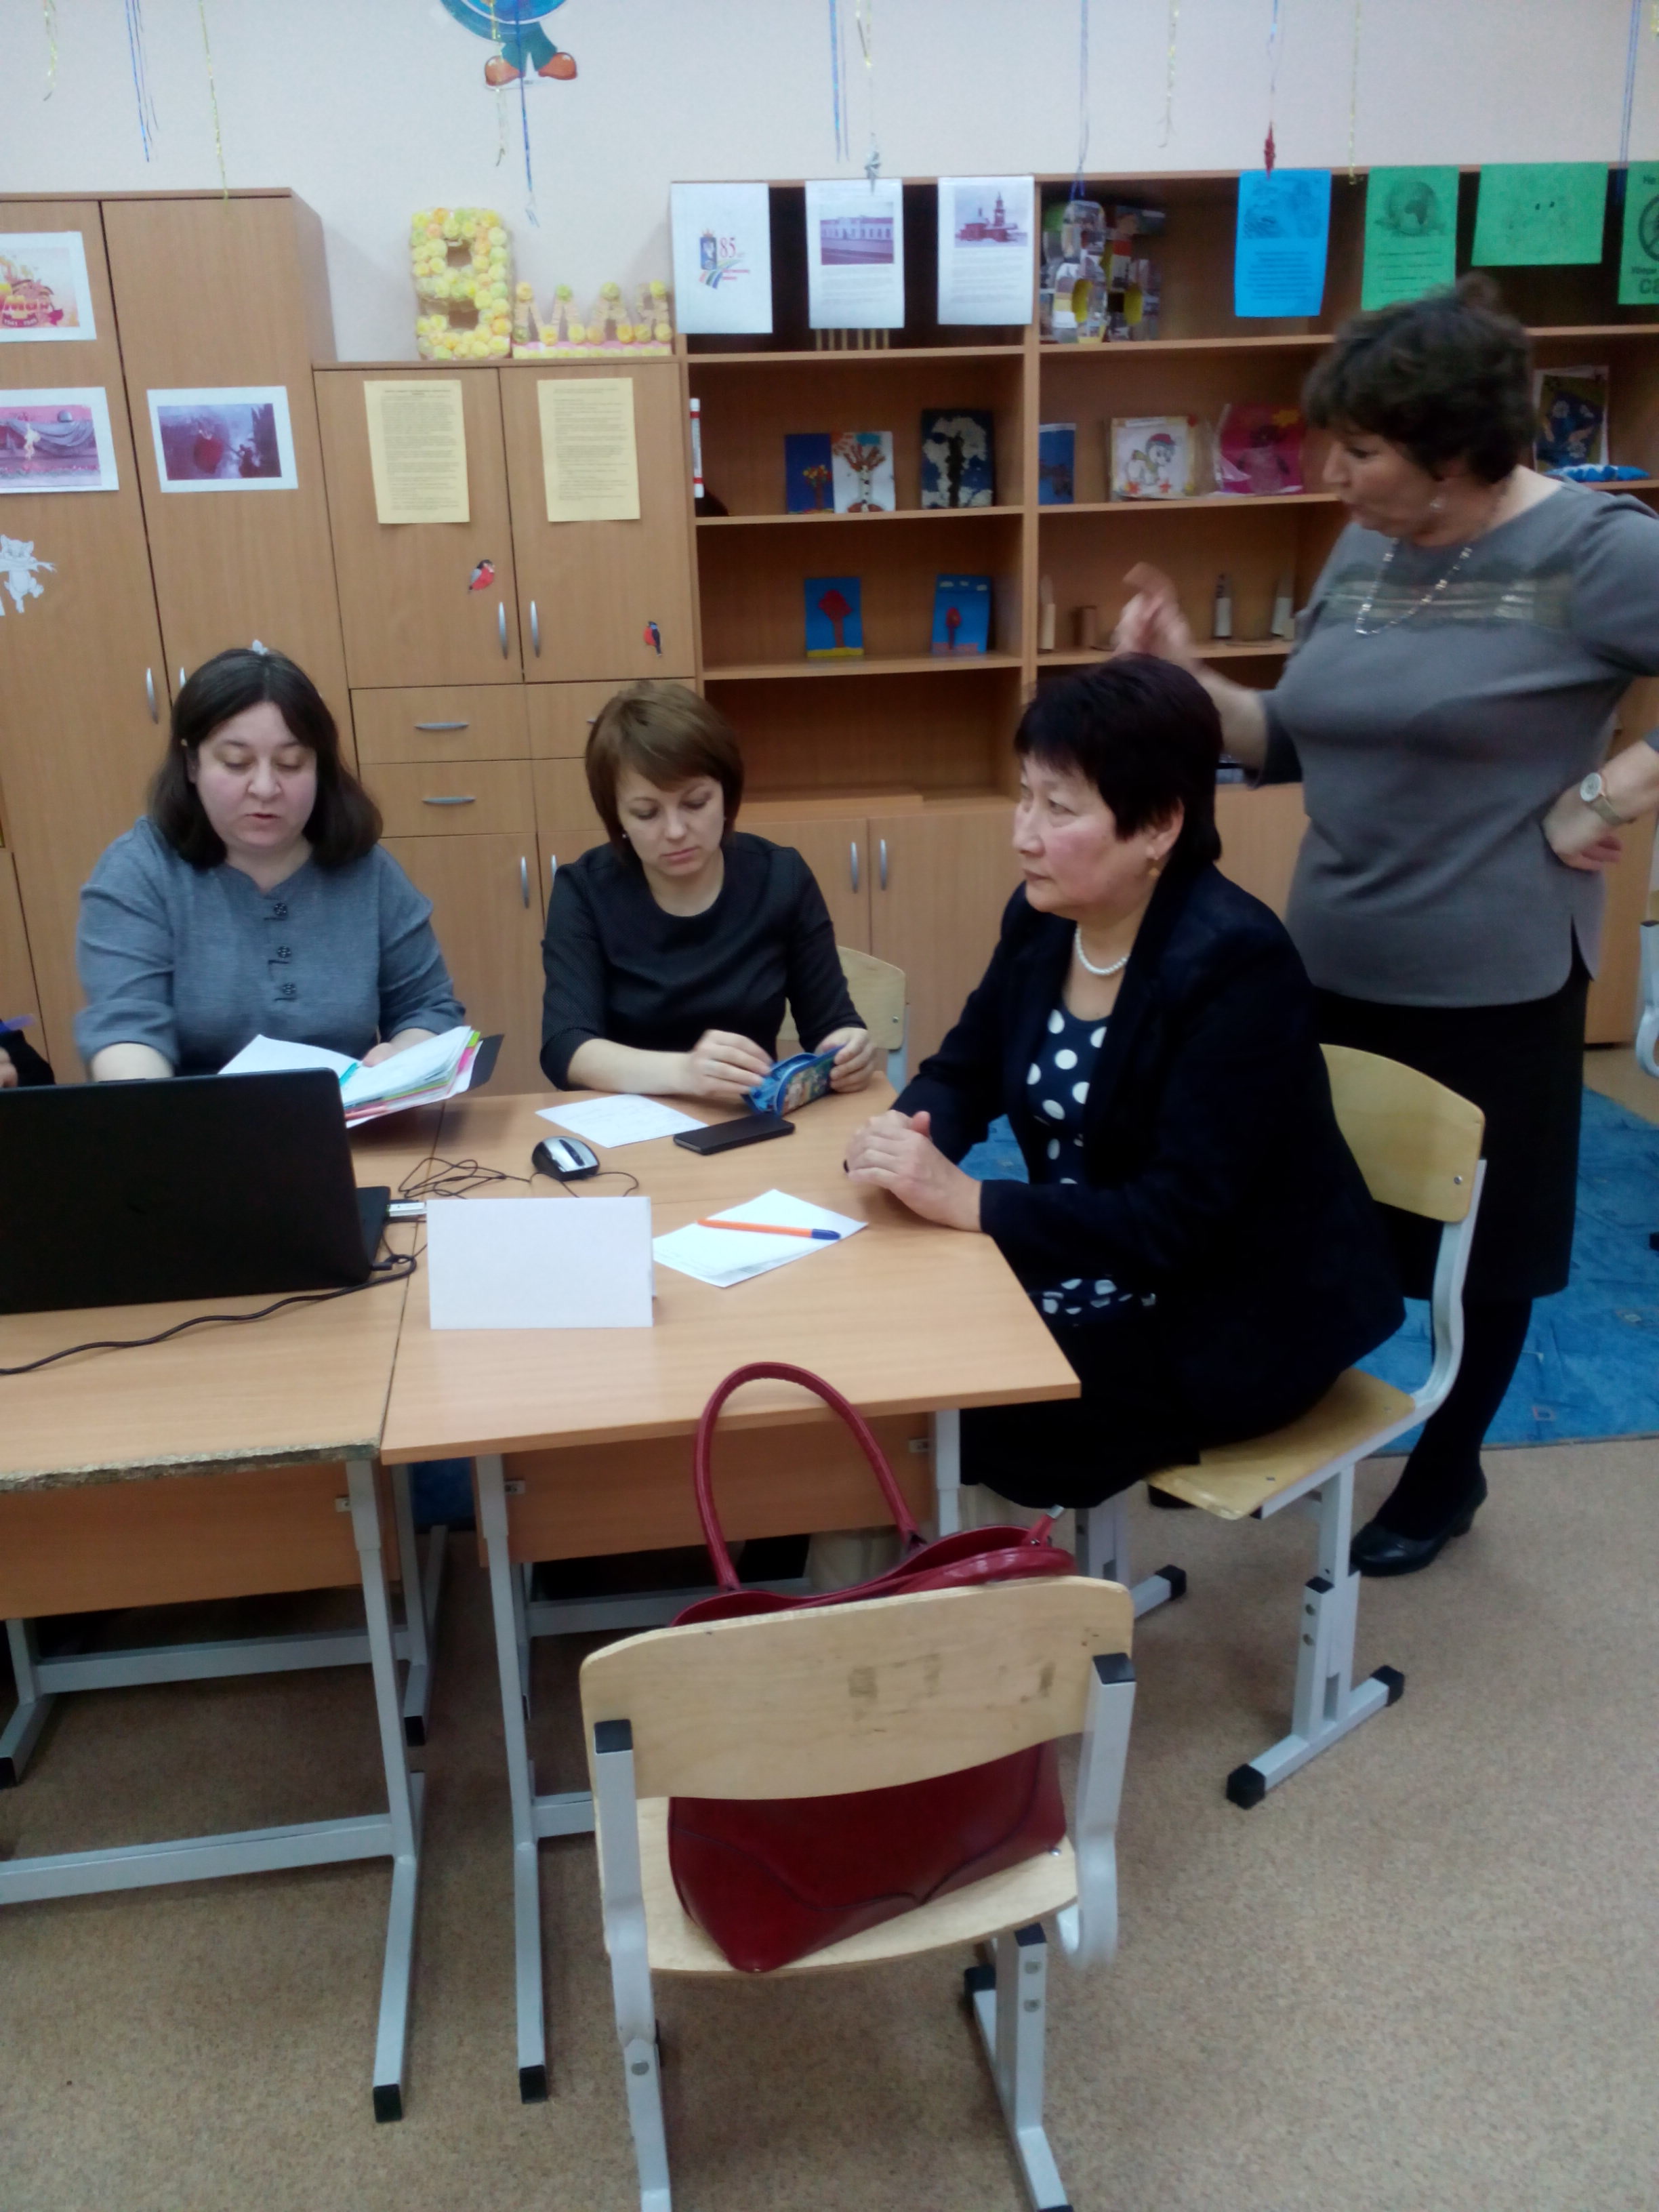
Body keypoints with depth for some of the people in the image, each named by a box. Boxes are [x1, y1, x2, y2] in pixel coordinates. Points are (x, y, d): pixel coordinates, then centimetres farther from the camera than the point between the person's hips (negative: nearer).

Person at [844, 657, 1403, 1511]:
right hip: (1092, 1269, 7)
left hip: (1235, 1324, -7)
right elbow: (963, 1072, 7)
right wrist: (905, 1141, -17)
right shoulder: (1043, 918, -2)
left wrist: (964, 1201, -31)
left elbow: (1176, 1222, -28)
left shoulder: (1237, 966, -25)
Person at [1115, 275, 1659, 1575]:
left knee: (1477, 1249, 14)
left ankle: (1446, 1474, 36)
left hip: (1491, 984, -5)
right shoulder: (1366, 552, 5)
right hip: (1332, 965, 6)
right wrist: (1187, 679, -4)